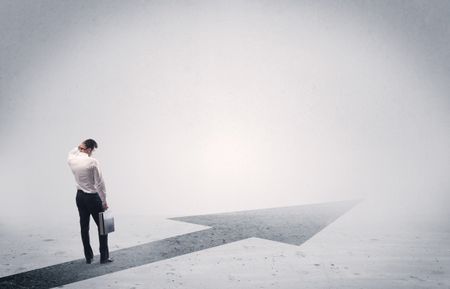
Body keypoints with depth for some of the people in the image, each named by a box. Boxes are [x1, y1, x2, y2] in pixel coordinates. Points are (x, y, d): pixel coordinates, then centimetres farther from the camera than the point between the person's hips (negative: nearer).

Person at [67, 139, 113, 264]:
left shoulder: (72, 160, -3)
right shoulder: (92, 162, -19)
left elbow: (71, 154, 27)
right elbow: (99, 183, -16)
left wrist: (78, 148, 10)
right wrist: (104, 201, -8)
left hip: (80, 196, 6)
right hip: (92, 197, -6)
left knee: (84, 227, 13)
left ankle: (88, 257, 20)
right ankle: (104, 257, 9)